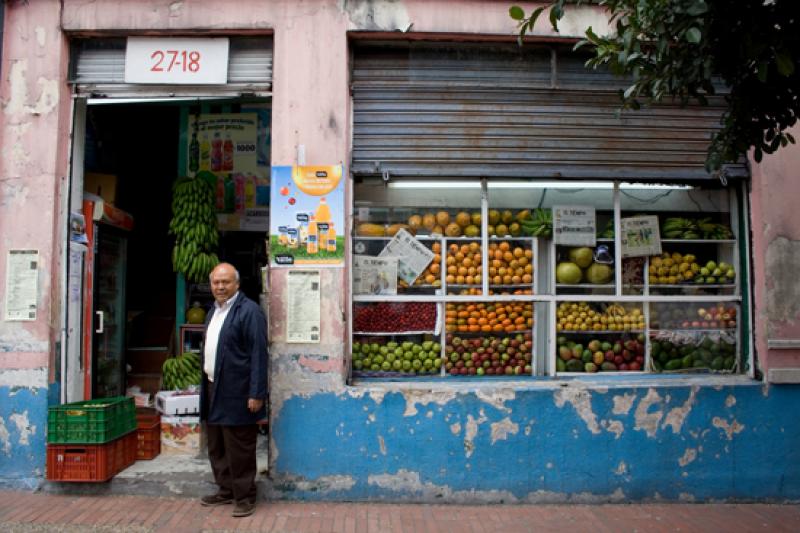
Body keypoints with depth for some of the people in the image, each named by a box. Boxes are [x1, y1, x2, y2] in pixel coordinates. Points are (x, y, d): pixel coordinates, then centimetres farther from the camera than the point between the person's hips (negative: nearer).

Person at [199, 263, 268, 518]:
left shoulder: (249, 311, -13)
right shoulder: (214, 310, 14)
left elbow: (258, 354, -16)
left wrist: (256, 394, -19)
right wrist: (206, 386, 15)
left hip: (235, 392, -8)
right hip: (213, 388, 9)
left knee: (238, 450, 0)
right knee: (216, 447, 17)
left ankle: (244, 496, 13)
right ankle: (225, 490, 31)